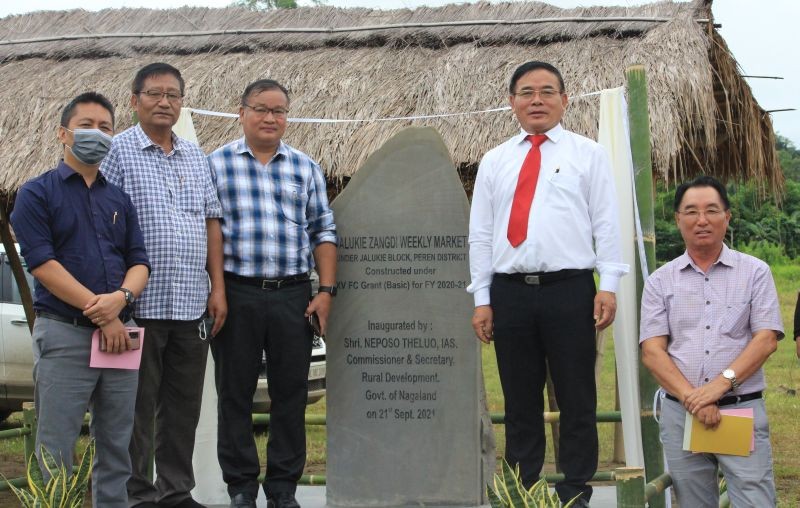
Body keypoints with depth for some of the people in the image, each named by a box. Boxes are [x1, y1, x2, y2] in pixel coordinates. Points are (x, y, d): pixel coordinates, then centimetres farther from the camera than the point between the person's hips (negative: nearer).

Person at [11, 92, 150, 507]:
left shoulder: (119, 198, 16)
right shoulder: (37, 193, 0)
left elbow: (139, 261, 10)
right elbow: (42, 264, -10)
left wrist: (121, 298, -13)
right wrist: (100, 312, -14)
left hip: (119, 331, 5)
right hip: (63, 333, -5)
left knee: (117, 446, 9)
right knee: (56, 448, -2)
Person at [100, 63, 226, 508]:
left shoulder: (196, 156, 15)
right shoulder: (118, 152, -2)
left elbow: (212, 221, 16)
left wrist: (218, 287, 8)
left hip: (192, 304, 5)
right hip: (141, 302, -5)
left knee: (184, 406, 11)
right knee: (138, 407, 1)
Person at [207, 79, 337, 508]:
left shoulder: (306, 168, 12)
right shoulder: (216, 164, 4)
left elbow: (323, 232, 12)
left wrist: (326, 291, 2)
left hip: (293, 296, 2)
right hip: (235, 294, -2)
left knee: (291, 394, 5)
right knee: (235, 393, 4)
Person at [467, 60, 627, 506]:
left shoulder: (588, 154, 7)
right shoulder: (494, 161, 14)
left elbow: (606, 223, 1)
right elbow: (480, 234, 12)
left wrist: (608, 286, -8)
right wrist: (482, 298, 6)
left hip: (569, 290, -2)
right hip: (510, 292, 3)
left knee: (577, 401, 2)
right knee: (520, 402, 9)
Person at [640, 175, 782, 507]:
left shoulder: (755, 272, 6)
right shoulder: (660, 281, 8)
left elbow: (766, 339, -3)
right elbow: (652, 351, 0)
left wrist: (722, 382, -16)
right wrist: (691, 397, -14)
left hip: (743, 409, -1)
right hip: (680, 412, 2)